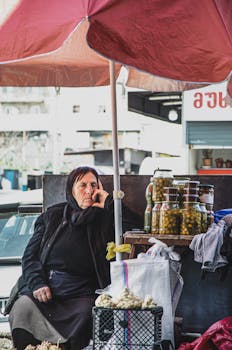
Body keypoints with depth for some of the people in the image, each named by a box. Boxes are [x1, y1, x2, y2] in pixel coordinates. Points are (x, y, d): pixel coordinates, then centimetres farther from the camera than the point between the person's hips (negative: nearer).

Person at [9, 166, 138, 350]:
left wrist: (109, 203, 2)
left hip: (81, 293, -1)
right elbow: (30, 256, 13)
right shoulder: (52, 216, 17)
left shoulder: (104, 219, 13)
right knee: (23, 308, -28)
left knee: (85, 314, -33)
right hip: (44, 290, 2)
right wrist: (38, 284, -4)